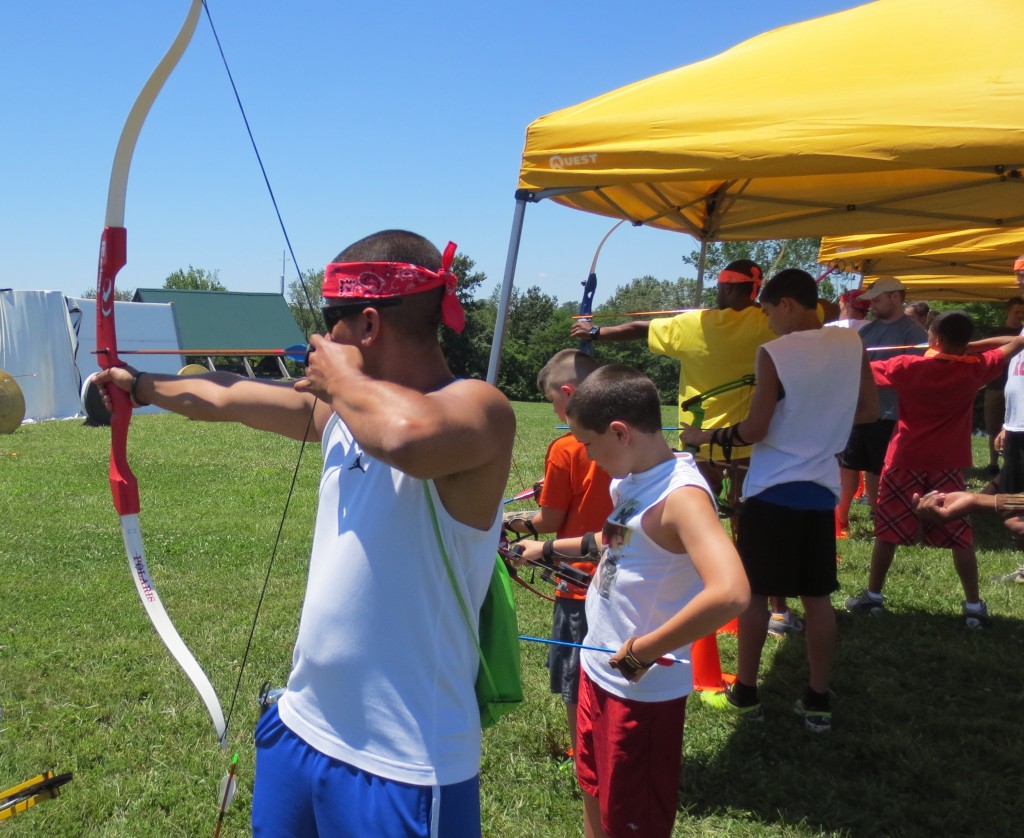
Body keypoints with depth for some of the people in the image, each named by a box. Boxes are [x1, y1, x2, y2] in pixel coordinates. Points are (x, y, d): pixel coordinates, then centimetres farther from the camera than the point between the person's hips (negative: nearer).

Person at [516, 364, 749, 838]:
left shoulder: (681, 495, -26)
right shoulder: (631, 480, 2)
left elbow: (730, 593, -39)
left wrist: (641, 652, -30)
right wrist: (549, 548, 18)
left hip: (644, 688, -8)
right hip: (599, 668, 8)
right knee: (594, 792, 25)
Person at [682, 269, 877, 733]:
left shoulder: (774, 353, -15)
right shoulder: (852, 344, 0)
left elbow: (754, 430, -14)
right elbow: (868, 412, 9)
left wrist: (706, 436, 0)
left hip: (772, 489, -5)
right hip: (822, 488, 5)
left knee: (754, 592, 8)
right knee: (817, 596, 10)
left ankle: (744, 693, 18)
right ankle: (818, 701, 16)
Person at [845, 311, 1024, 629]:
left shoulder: (906, 367, -11)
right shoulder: (974, 370, -6)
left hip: (904, 462, -1)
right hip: (948, 466, 1)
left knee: (887, 531, 9)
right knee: (960, 536, 6)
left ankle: (873, 596, 17)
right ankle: (974, 606, 9)